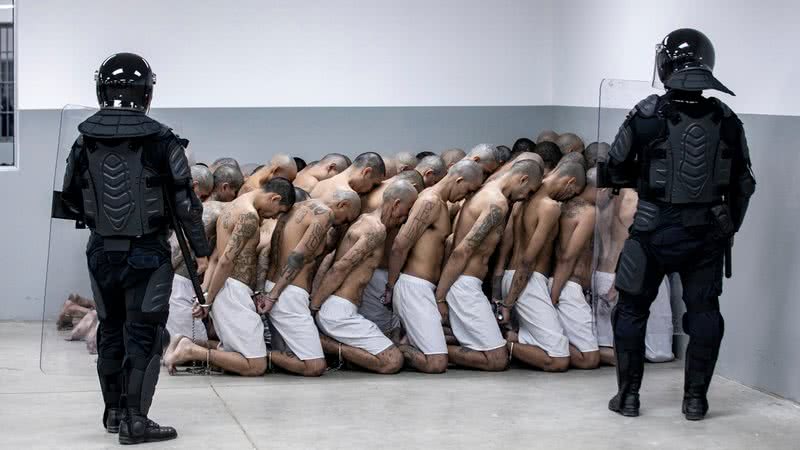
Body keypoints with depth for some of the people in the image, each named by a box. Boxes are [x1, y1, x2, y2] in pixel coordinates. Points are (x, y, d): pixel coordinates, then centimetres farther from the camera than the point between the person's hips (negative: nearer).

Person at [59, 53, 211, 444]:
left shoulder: (85, 142, -1)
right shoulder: (160, 141, -12)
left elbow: (70, 200, 8)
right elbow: (184, 201, -10)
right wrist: (200, 249, 0)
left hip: (102, 251, 4)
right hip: (147, 253, -4)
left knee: (111, 330, 17)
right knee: (143, 334, 0)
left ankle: (115, 411, 27)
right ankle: (135, 421, -4)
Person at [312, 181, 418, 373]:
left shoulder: (363, 220, 15)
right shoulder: (377, 229, -14)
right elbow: (339, 269, -19)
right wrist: (313, 306, -16)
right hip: (339, 311, -10)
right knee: (393, 361, -11)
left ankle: (326, 344, 6)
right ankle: (327, 346, -10)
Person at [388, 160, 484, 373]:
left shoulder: (440, 203, 18)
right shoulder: (431, 202, -14)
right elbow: (399, 247, -19)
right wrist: (390, 288, -9)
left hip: (425, 289, 10)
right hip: (413, 286, -10)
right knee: (437, 363, -17)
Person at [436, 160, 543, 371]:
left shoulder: (484, 192, 15)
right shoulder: (498, 204, -16)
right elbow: (462, 251, -21)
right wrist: (440, 298, -19)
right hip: (463, 284, -10)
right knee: (498, 359, -9)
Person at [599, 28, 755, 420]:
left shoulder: (648, 115, -12)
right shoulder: (726, 119, -1)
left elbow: (611, 173, -5)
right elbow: (743, 185, 7)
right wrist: (729, 228, 20)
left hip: (656, 230, -3)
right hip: (708, 232, 3)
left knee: (632, 310, 12)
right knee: (703, 312, 14)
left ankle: (628, 396, 15)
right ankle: (695, 399, 16)